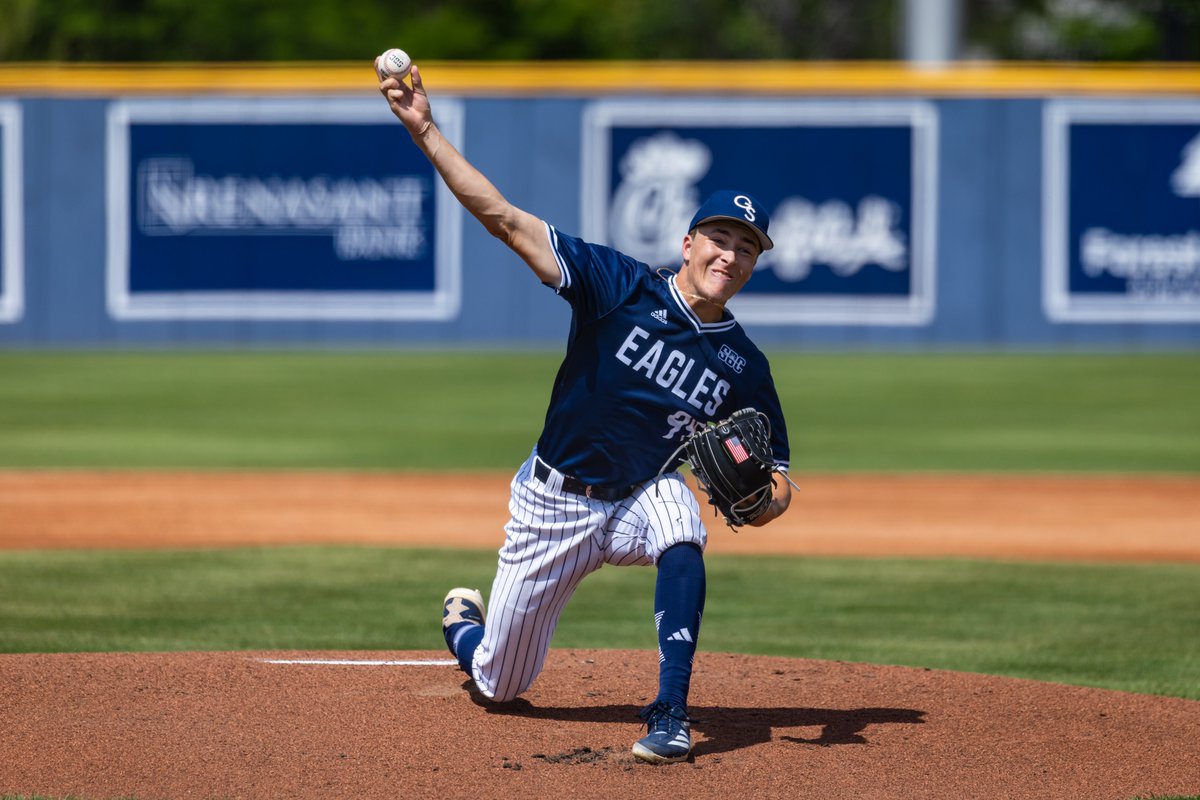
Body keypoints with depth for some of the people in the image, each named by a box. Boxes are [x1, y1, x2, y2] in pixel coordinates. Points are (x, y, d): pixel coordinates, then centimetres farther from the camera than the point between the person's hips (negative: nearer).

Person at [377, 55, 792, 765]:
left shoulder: (743, 364, -6)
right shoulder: (623, 288, -14)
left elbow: (773, 477, 0)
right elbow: (504, 218, -20)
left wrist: (768, 495, -27)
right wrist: (425, 132, -29)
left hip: (644, 495, 1)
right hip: (553, 504, -1)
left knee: (681, 530, -38)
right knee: (499, 685, 9)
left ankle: (670, 715, -33)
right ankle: (463, 620, 48)